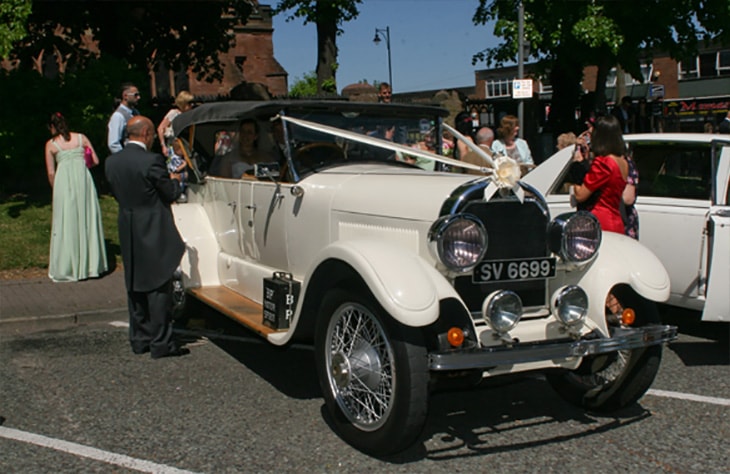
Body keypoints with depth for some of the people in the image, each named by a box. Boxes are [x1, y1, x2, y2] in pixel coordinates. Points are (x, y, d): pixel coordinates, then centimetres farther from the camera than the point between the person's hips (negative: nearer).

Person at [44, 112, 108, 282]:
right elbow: (95, 161, 9)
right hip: (83, 179, 2)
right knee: (87, 220, 11)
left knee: (66, 223, 5)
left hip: (64, 181, -2)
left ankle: (67, 267, 9)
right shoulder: (81, 138, 10)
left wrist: (56, 189, 15)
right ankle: (91, 264, 16)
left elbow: (51, 173, 0)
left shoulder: (51, 144, 4)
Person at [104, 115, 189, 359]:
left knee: (135, 286, 15)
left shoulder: (112, 162, 3)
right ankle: (161, 342, 3)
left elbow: (116, 193, 12)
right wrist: (174, 180, 12)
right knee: (158, 287, 0)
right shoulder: (152, 160, -17)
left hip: (128, 233, 7)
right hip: (154, 233, -6)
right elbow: (171, 193, -11)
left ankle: (139, 339, 22)